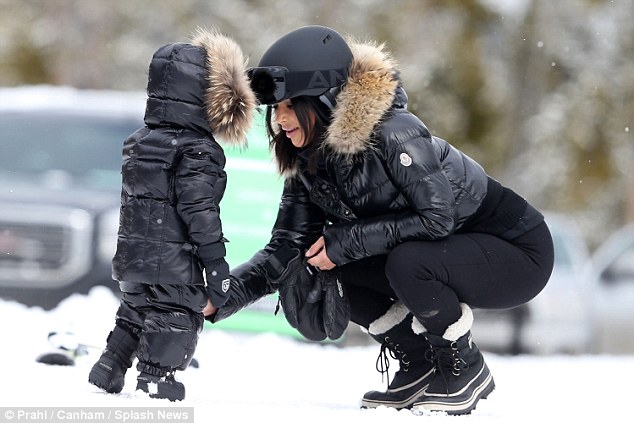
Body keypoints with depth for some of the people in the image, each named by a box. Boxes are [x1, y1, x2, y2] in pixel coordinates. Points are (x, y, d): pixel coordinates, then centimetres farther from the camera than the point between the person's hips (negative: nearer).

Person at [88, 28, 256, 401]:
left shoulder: (140, 143, 12)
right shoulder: (198, 151, -14)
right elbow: (200, 212, -19)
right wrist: (217, 265, -15)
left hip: (133, 259, 8)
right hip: (174, 265, -8)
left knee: (136, 312, 22)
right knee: (176, 319, 0)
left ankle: (108, 370, 22)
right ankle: (157, 379, -4)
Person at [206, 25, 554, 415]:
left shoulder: (393, 133, -27)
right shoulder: (309, 163, -2)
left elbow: (438, 217, -28)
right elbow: (285, 251, -4)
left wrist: (346, 241, -25)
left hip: (519, 251, -8)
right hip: (454, 252, 8)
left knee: (407, 262, -31)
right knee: (336, 271, -7)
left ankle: (466, 372, -7)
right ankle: (421, 367, 10)